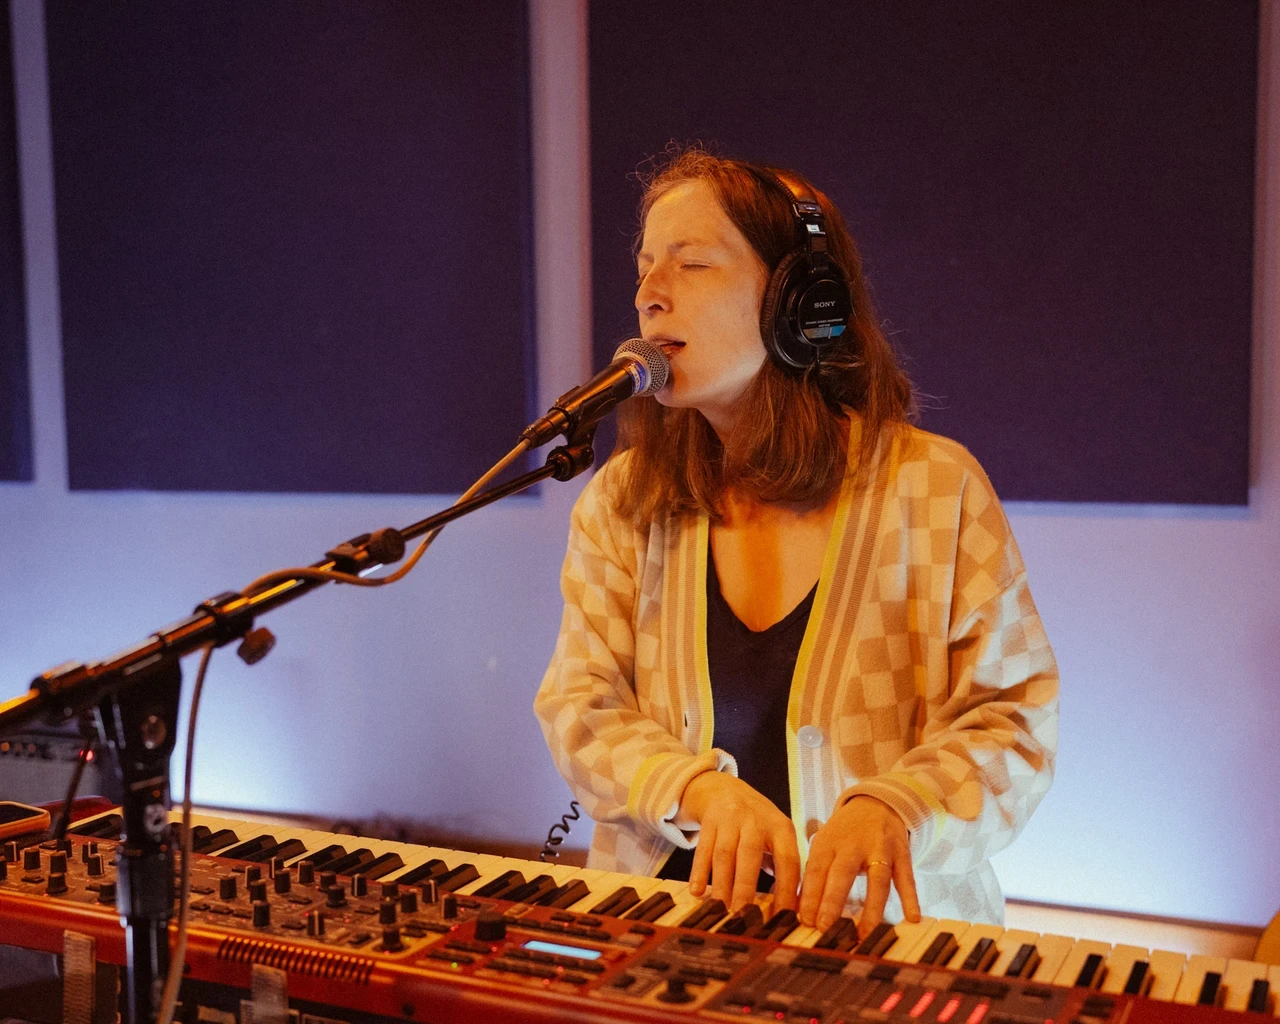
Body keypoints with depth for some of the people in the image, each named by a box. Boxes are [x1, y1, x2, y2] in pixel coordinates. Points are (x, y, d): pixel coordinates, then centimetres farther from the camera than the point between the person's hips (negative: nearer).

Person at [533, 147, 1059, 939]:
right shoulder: (621, 501, 8)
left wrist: (896, 807, -22)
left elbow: (1014, 719, -1)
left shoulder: (934, 486, -2)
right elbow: (581, 705, 3)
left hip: (875, 927, -2)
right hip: (667, 917, 2)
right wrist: (702, 790, -17)